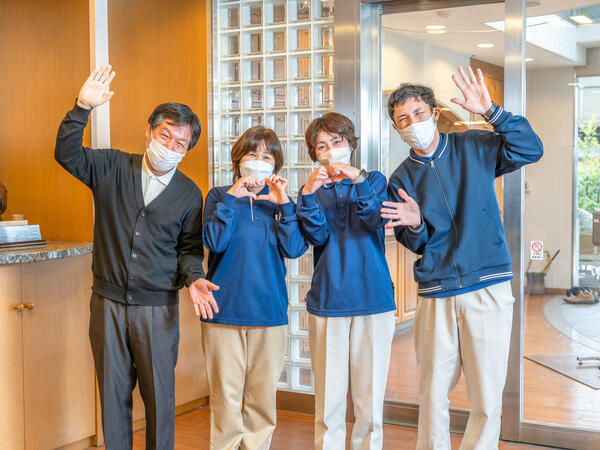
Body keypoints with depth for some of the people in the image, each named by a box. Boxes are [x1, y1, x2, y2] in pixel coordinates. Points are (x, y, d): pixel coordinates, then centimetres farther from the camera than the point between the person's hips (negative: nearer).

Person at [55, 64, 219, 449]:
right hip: (109, 303, 0)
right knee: (113, 392, 11)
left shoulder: (189, 194, 3)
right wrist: (83, 108, -22)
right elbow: (68, 154, -10)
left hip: (158, 307, 0)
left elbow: (189, 248, 8)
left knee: (160, 395, 6)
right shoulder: (113, 168, 1)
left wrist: (193, 277, -11)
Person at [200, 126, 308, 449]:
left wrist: (284, 204, -12)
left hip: (270, 313, 2)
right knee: (226, 396, 0)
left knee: (263, 396, 8)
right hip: (225, 313, -2)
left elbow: (294, 249, -3)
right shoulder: (220, 196, 6)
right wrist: (231, 198, -16)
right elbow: (214, 242, -10)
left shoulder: (278, 201, 10)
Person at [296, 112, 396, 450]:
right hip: (327, 304, 1)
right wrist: (308, 194, -20)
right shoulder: (315, 191, 12)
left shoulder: (374, 181, 10)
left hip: (373, 299, 0)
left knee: (370, 395, 2)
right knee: (329, 397, 1)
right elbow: (317, 236, -5)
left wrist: (358, 181, -24)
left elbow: (375, 220, -9)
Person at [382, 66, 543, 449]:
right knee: (433, 393, 8)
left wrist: (490, 111, -18)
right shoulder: (402, 180, 10)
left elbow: (531, 150, -9)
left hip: (488, 288, -2)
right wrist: (415, 225, -13)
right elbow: (415, 245, 10)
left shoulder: (473, 148, 4)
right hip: (436, 295, 2)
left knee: (488, 399, -1)